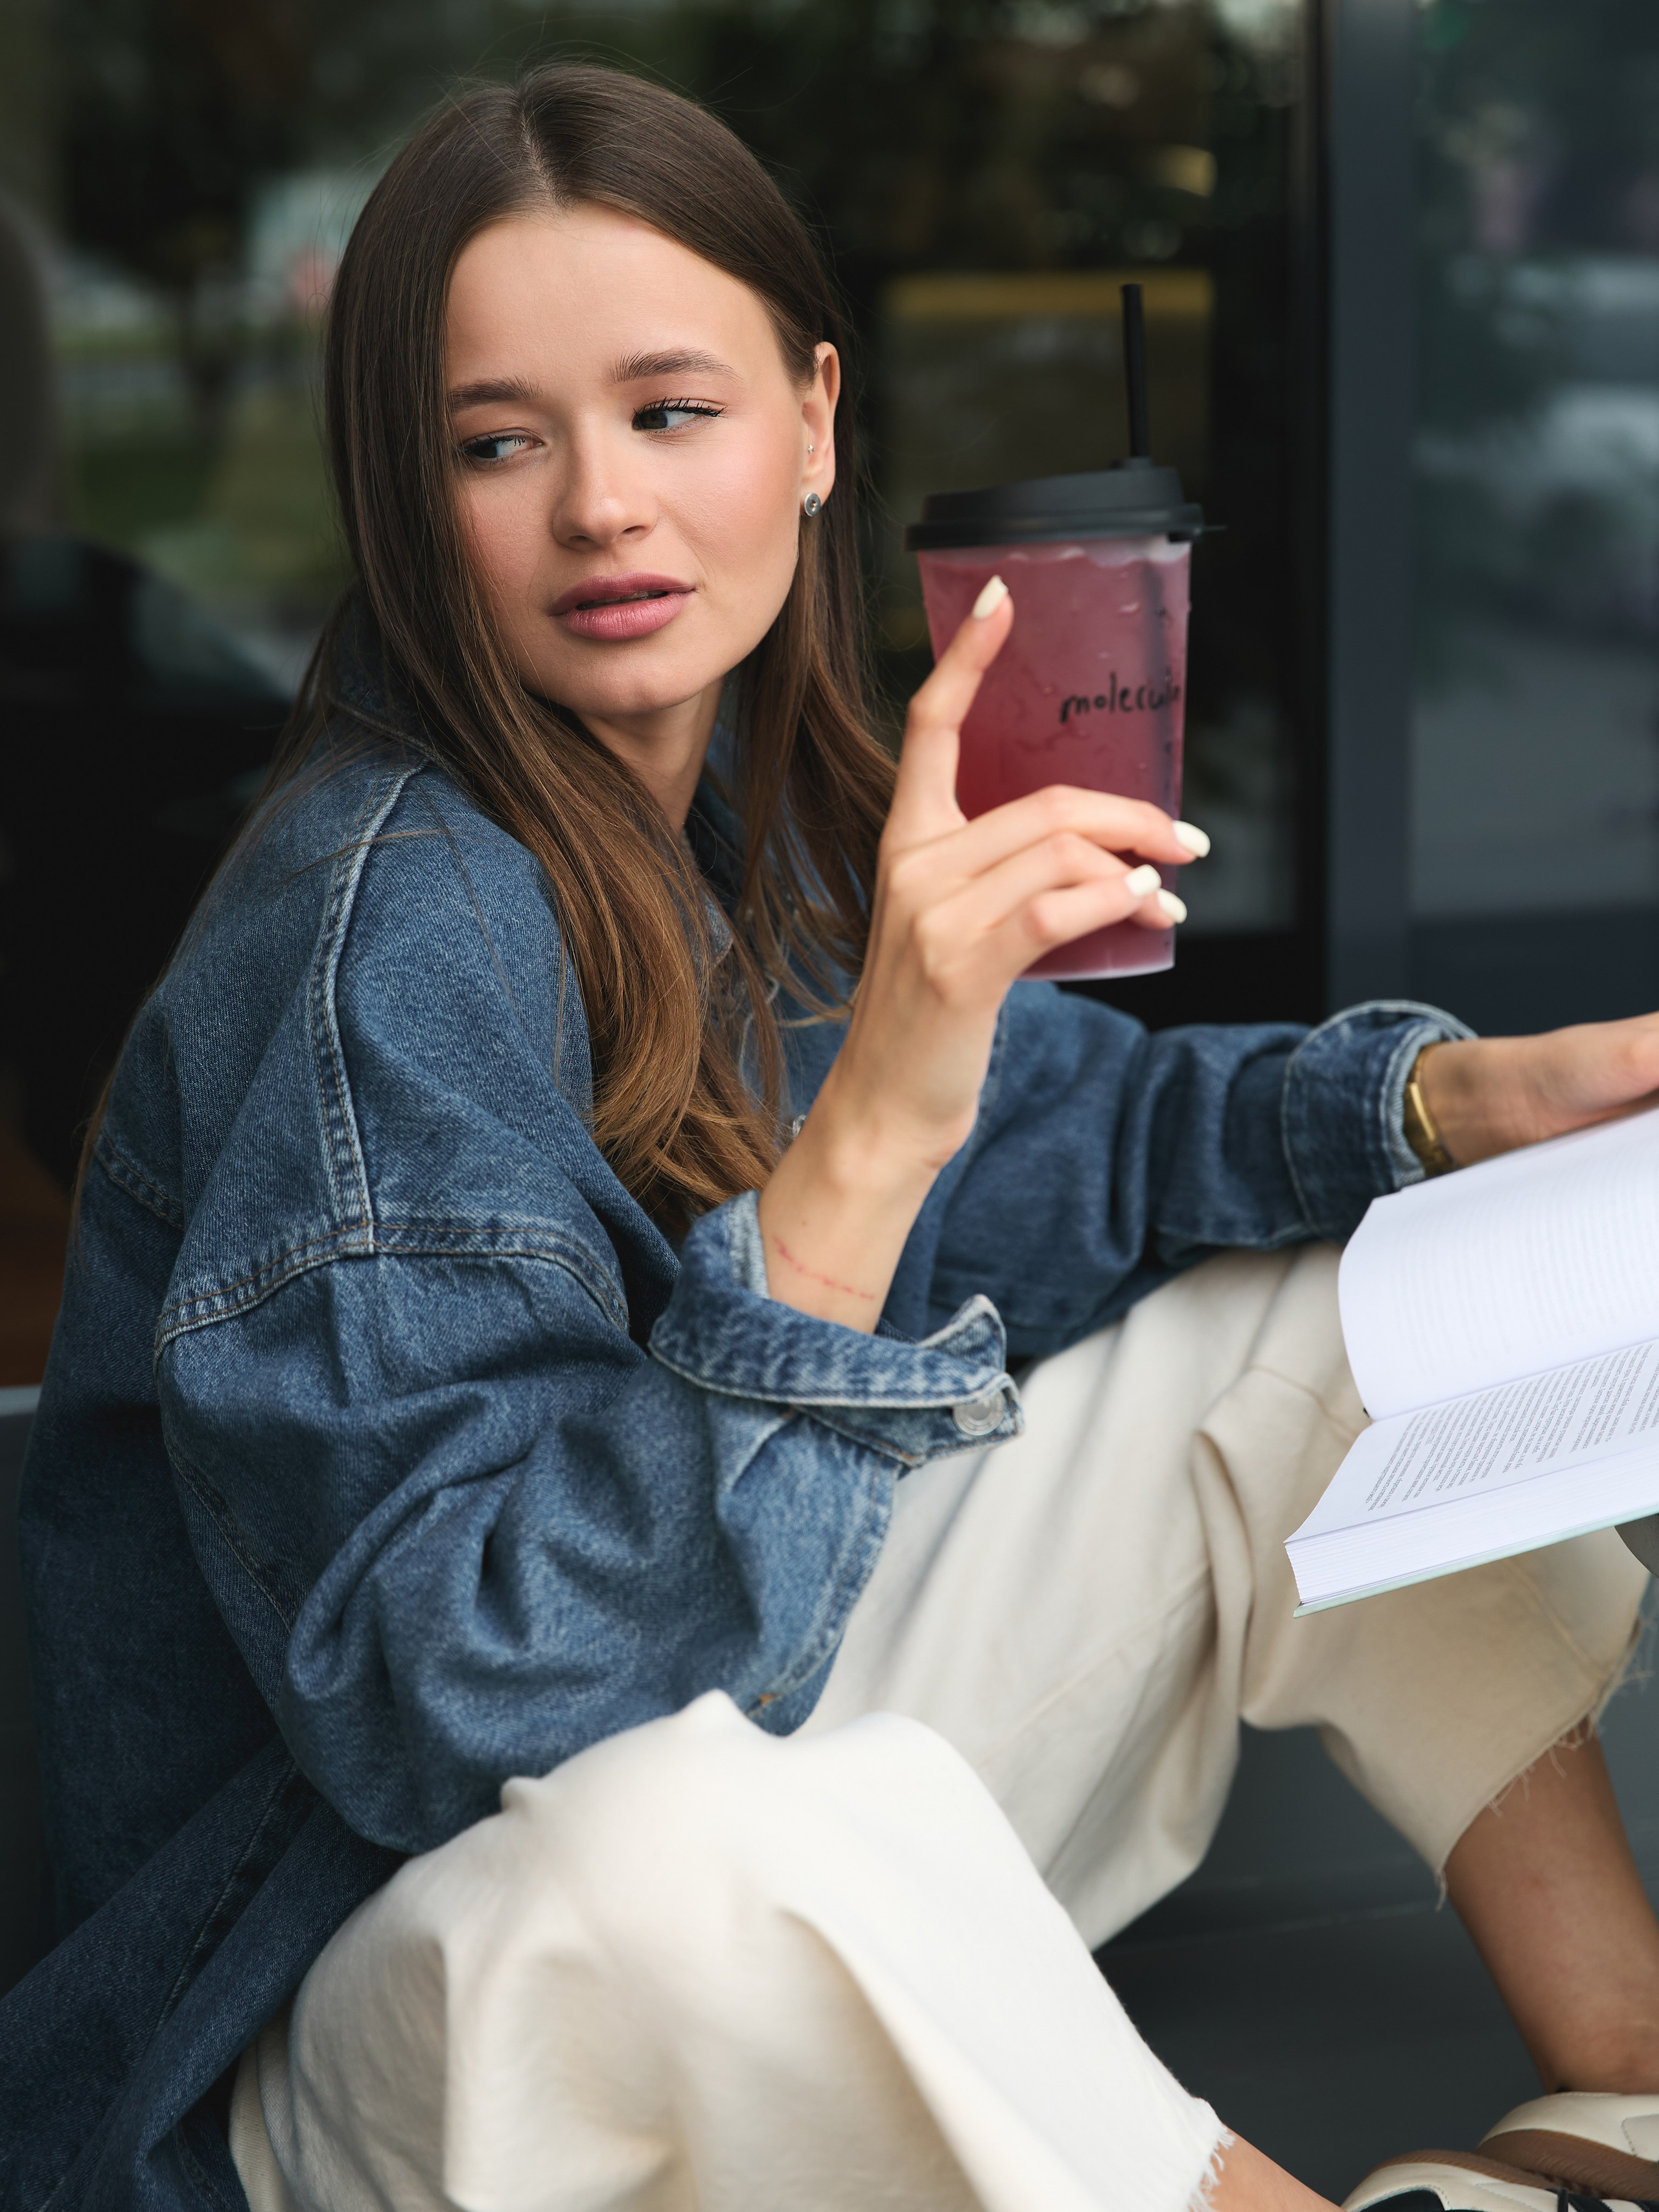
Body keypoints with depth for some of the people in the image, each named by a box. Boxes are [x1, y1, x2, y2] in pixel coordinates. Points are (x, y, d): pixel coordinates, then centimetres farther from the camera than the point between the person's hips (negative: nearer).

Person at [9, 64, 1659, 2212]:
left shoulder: (766, 803, -2)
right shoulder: (382, 931, -25)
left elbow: (1052, 1135, 14)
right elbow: (462, 1693, -32)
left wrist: (1456, 1098, -4)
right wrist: (860, 1142, -39)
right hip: (393, 1975, -8)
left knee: (1351, 1303, 8)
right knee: (685, 1852, -43)